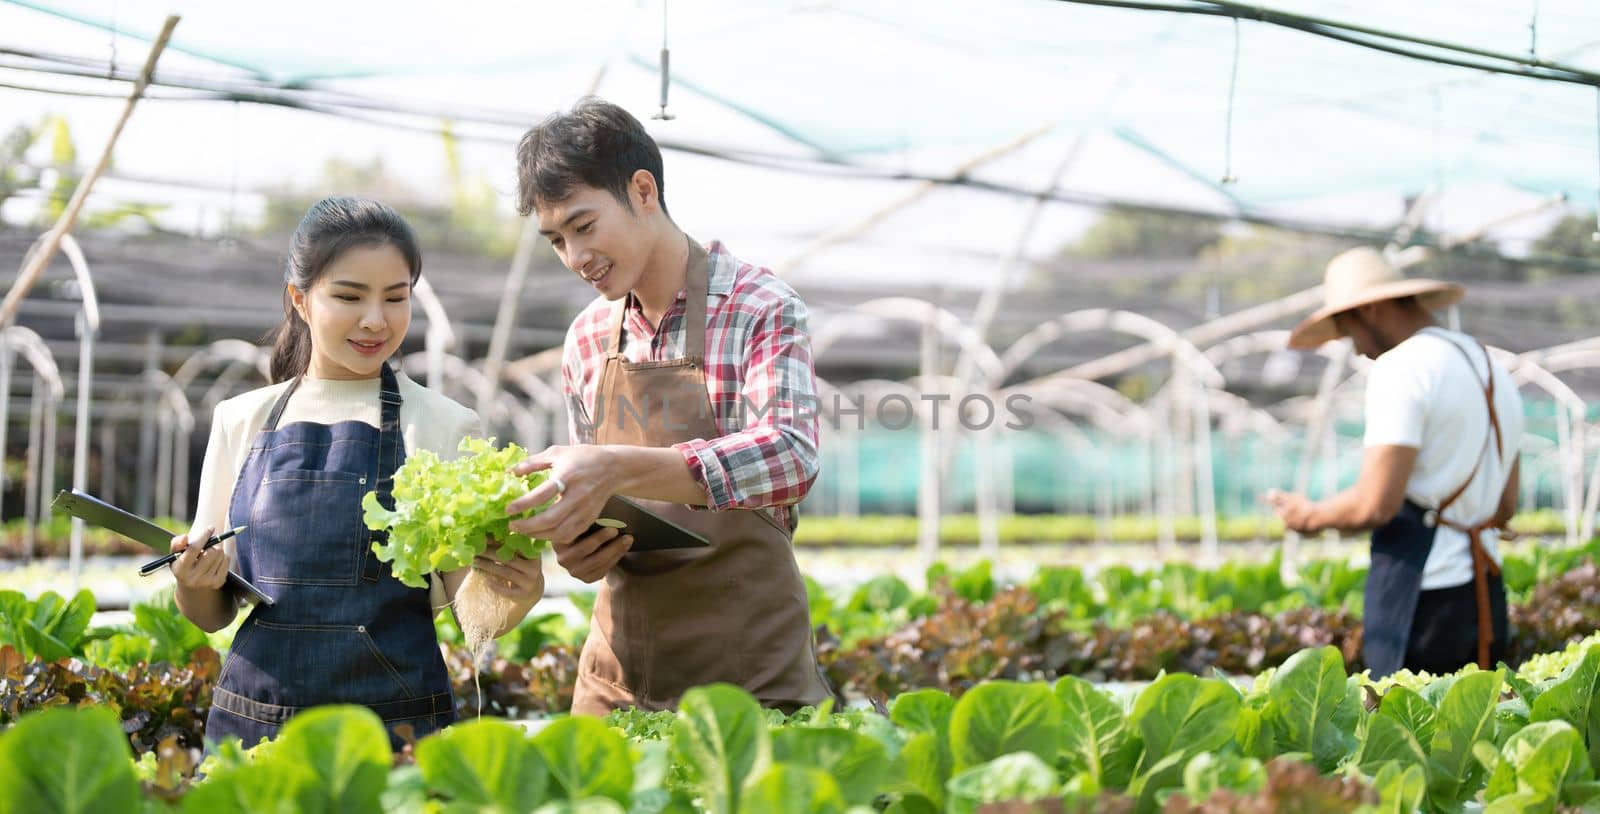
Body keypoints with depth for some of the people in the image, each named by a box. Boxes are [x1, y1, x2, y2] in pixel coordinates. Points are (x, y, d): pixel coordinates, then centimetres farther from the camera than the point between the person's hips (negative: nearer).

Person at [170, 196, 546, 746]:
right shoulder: (241, 421, 5)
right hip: (252, 720, 2)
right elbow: (211, 615, 11)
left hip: (396, 722, -2)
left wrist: (520, 594, -22)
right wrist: (193, 583, -11)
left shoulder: (446, 427, -1)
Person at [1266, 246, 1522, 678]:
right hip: (1485, 596, 8)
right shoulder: (1492, 370, 16)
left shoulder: (1402, 368, -11)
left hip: (1419, 598, -8)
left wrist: (1310, 515, 0)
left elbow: (1375, 505, -17)